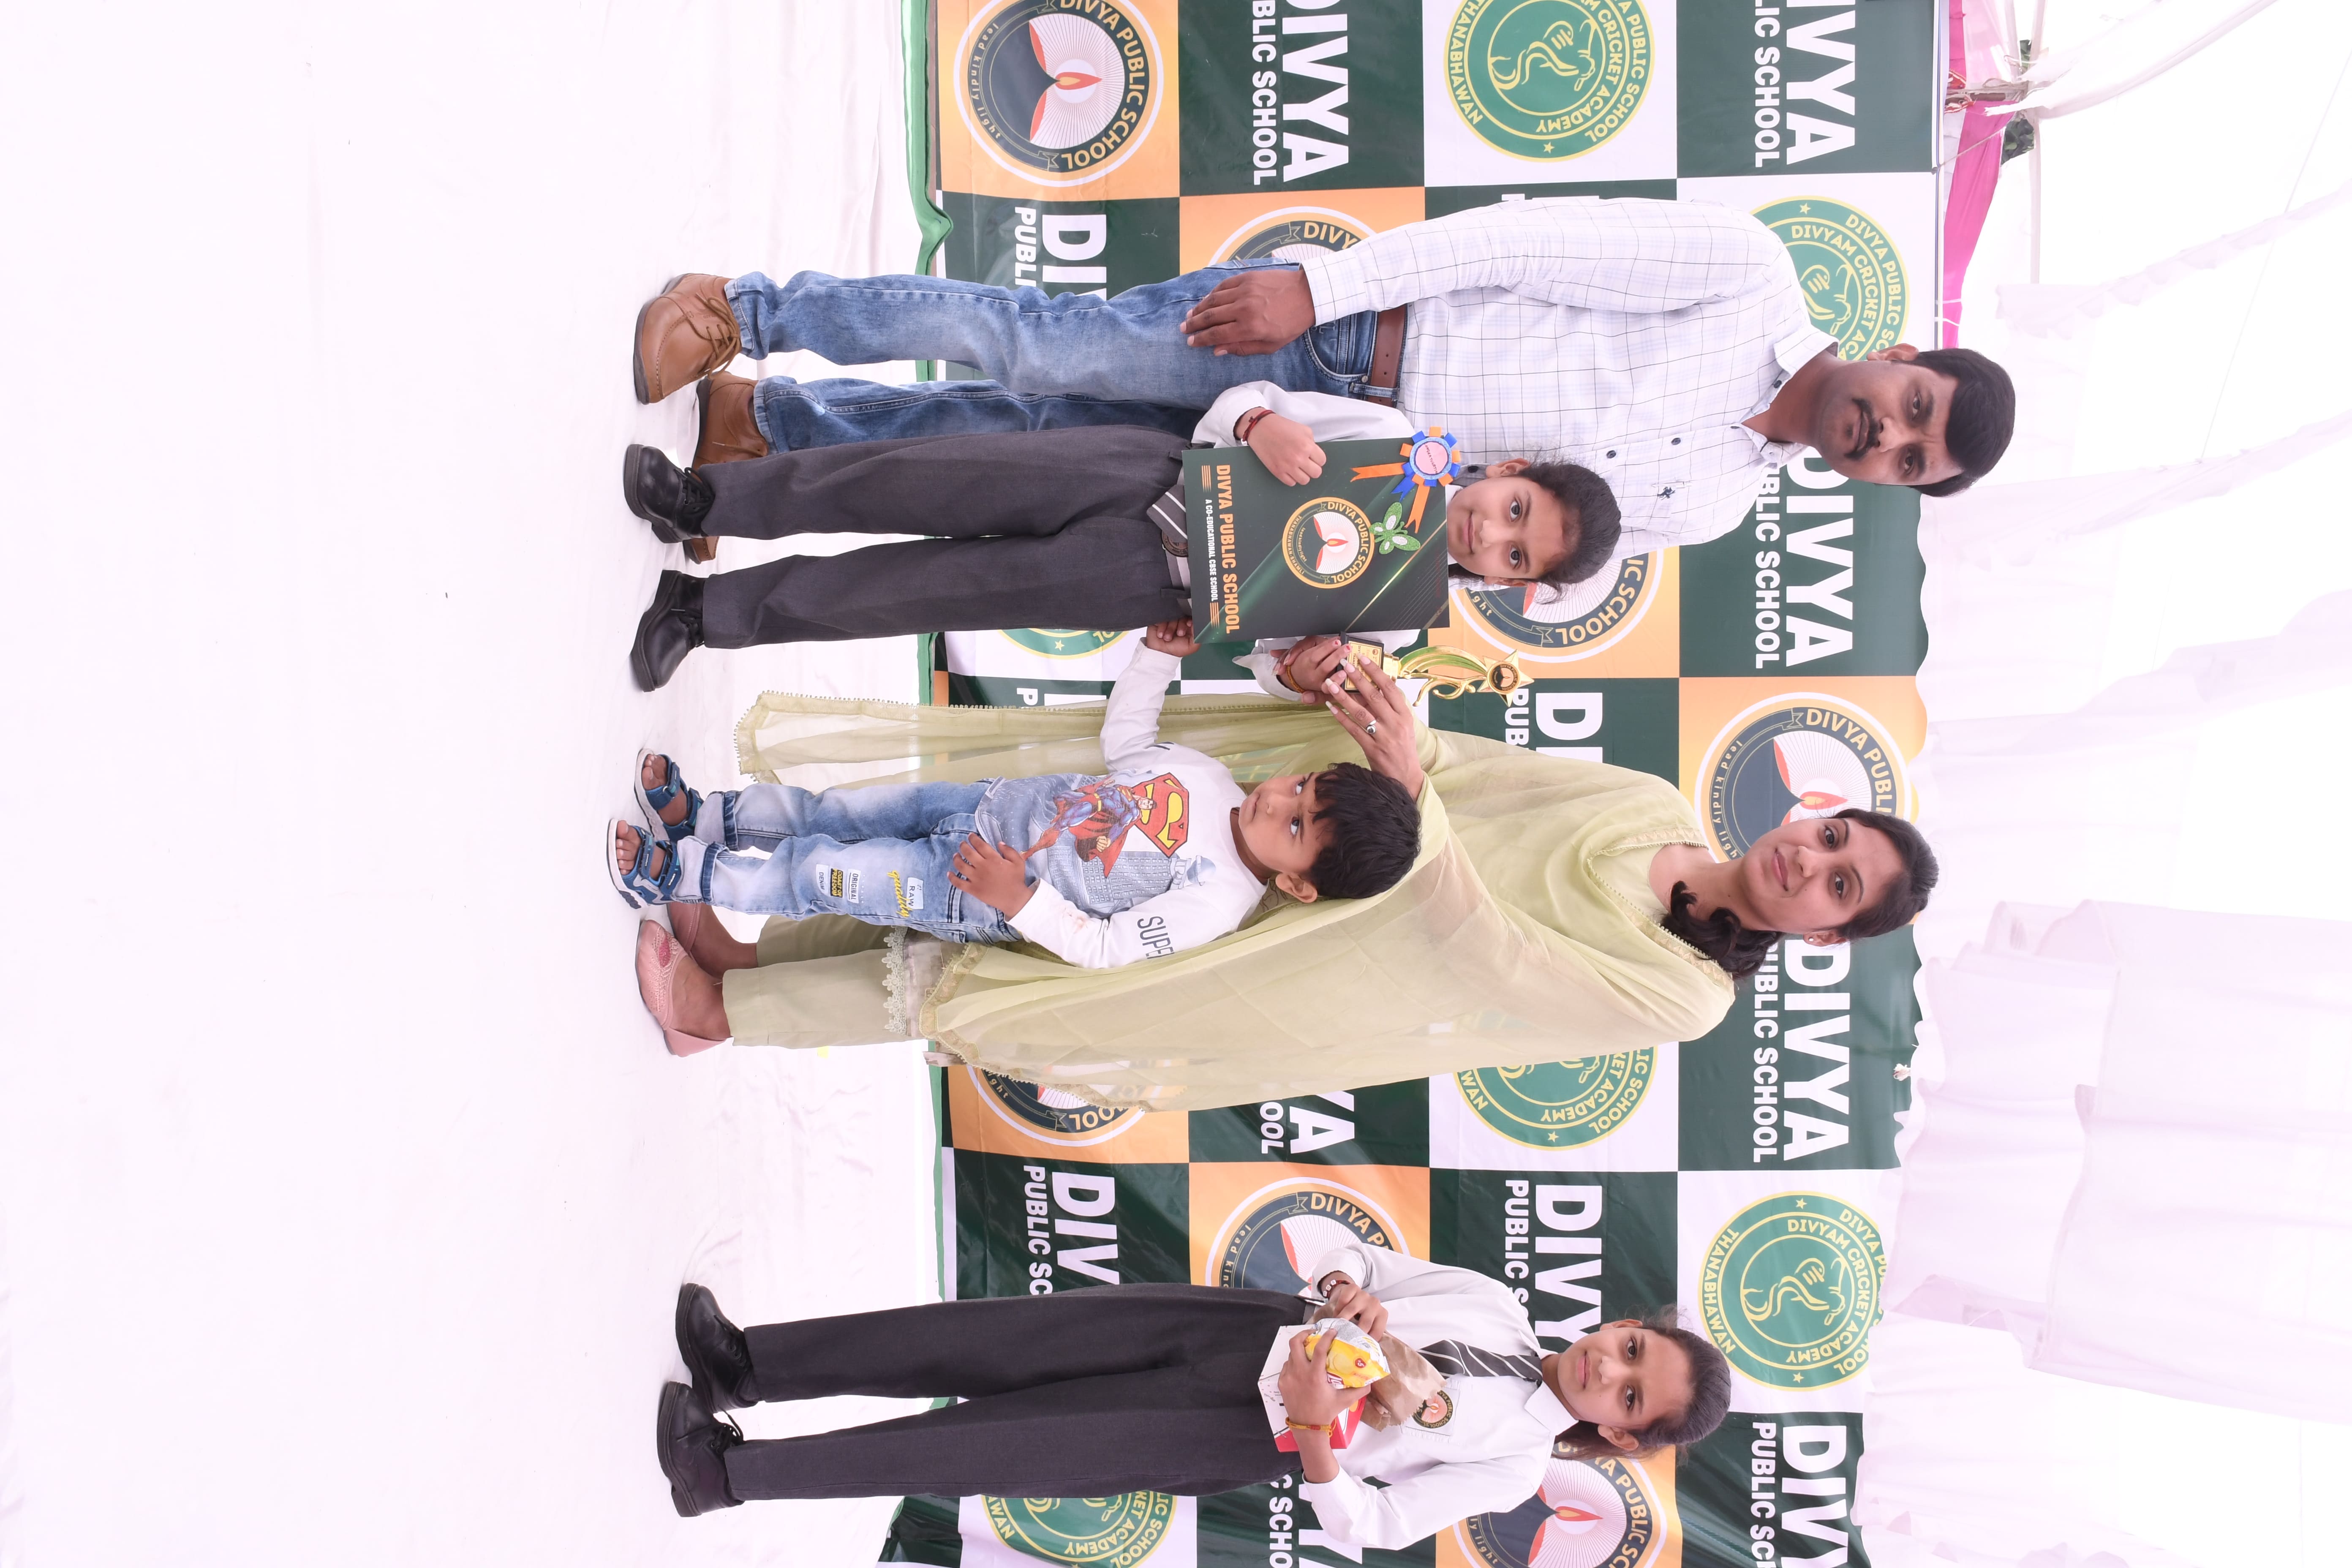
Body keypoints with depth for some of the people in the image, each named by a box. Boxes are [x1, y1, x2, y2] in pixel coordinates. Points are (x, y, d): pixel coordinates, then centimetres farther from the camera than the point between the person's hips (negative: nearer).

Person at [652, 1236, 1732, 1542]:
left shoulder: (1515, 1463, -2)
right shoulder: (1499, 1304, 9)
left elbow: (1361, 1524, -8)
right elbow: (1354, 1259, 11)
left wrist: (1313, 1428, -24)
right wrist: (1340, 1297, -12)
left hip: (1239, 1441, -4)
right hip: (1252, 1321, 4)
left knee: (994, 1447, -15)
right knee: (990, 1342, -14)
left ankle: (728, 1469, -10)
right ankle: (746, 1365, -7)